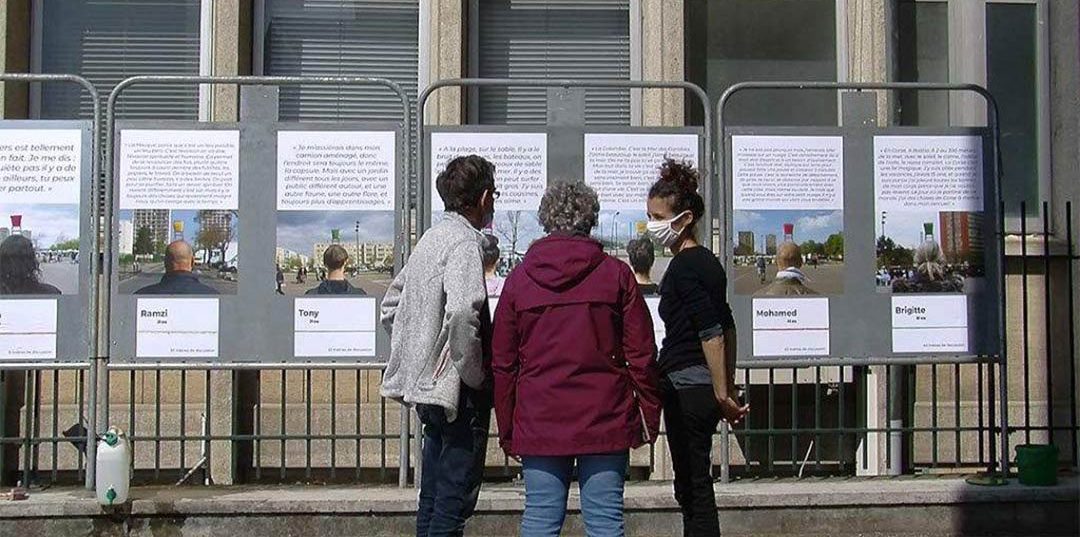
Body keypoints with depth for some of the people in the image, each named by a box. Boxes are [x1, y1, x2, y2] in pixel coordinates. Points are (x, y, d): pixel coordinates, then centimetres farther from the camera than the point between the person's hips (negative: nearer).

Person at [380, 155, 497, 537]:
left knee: (433, 496, 17)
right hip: (458, 391, -9)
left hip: (427, 384, 9)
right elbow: (461, 313, -30)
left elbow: (391, 306, 20)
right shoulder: (465, 241, -14)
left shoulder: (431, 238, 14)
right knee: (454, 501, -3)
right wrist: (475, 375, -18)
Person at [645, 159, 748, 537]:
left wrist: (722, 396, -17)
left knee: (692, 488, -3)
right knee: (695, 487, 14)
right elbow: (727, 329, 17)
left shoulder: (683, 268, -14)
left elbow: (711, 333, -19)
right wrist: (728, 392, 20)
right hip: (705, 389, 9)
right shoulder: (708, 262, 14)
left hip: (685, 387, -9)